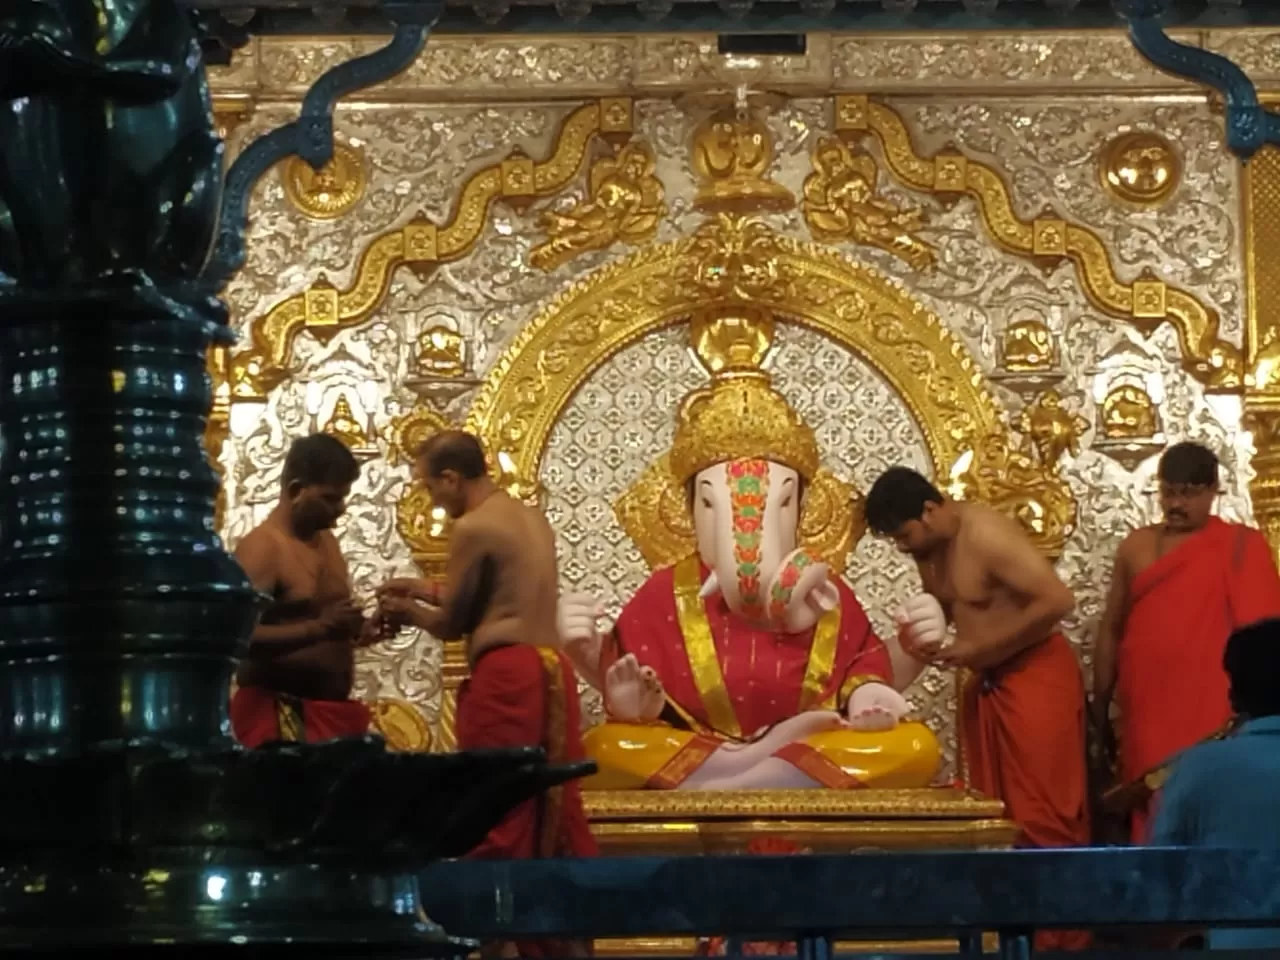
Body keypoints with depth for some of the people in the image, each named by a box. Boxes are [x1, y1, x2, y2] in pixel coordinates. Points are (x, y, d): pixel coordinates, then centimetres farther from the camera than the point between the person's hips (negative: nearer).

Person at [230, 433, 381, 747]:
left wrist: (361, 630, 9)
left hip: (331, 709, 9)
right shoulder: (262, 547, -13)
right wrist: (319, 629, -30)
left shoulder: (325, 541, 15)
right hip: (279, 714, -9)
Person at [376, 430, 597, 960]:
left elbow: (451, 624, -2)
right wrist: (427, 590, 30)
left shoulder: (473, 528, -9)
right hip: (550, 672, 9)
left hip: (506, 678, -9)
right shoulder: (533, 519, 17)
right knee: (556, 811, 9)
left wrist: (406, 612, 17)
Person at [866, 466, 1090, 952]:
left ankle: (1063, 941, -4)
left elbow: (1057, 600, -28)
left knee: (1044, 816, -8)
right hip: (983, 682, 9)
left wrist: (973, 648, -22)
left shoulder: (987, 534, -22)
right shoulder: (929, 546, 4)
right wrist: (921, 634, -6)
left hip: (1035, 676, -9)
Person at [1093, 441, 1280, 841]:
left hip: (1210, 713, -3)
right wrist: (1100, 706, 14)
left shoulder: (1239, 547, -1)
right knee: (1152, 815, 2)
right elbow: (1111, 630, 15)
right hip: (1147, 714, 4)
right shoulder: (1137, 546, 11)